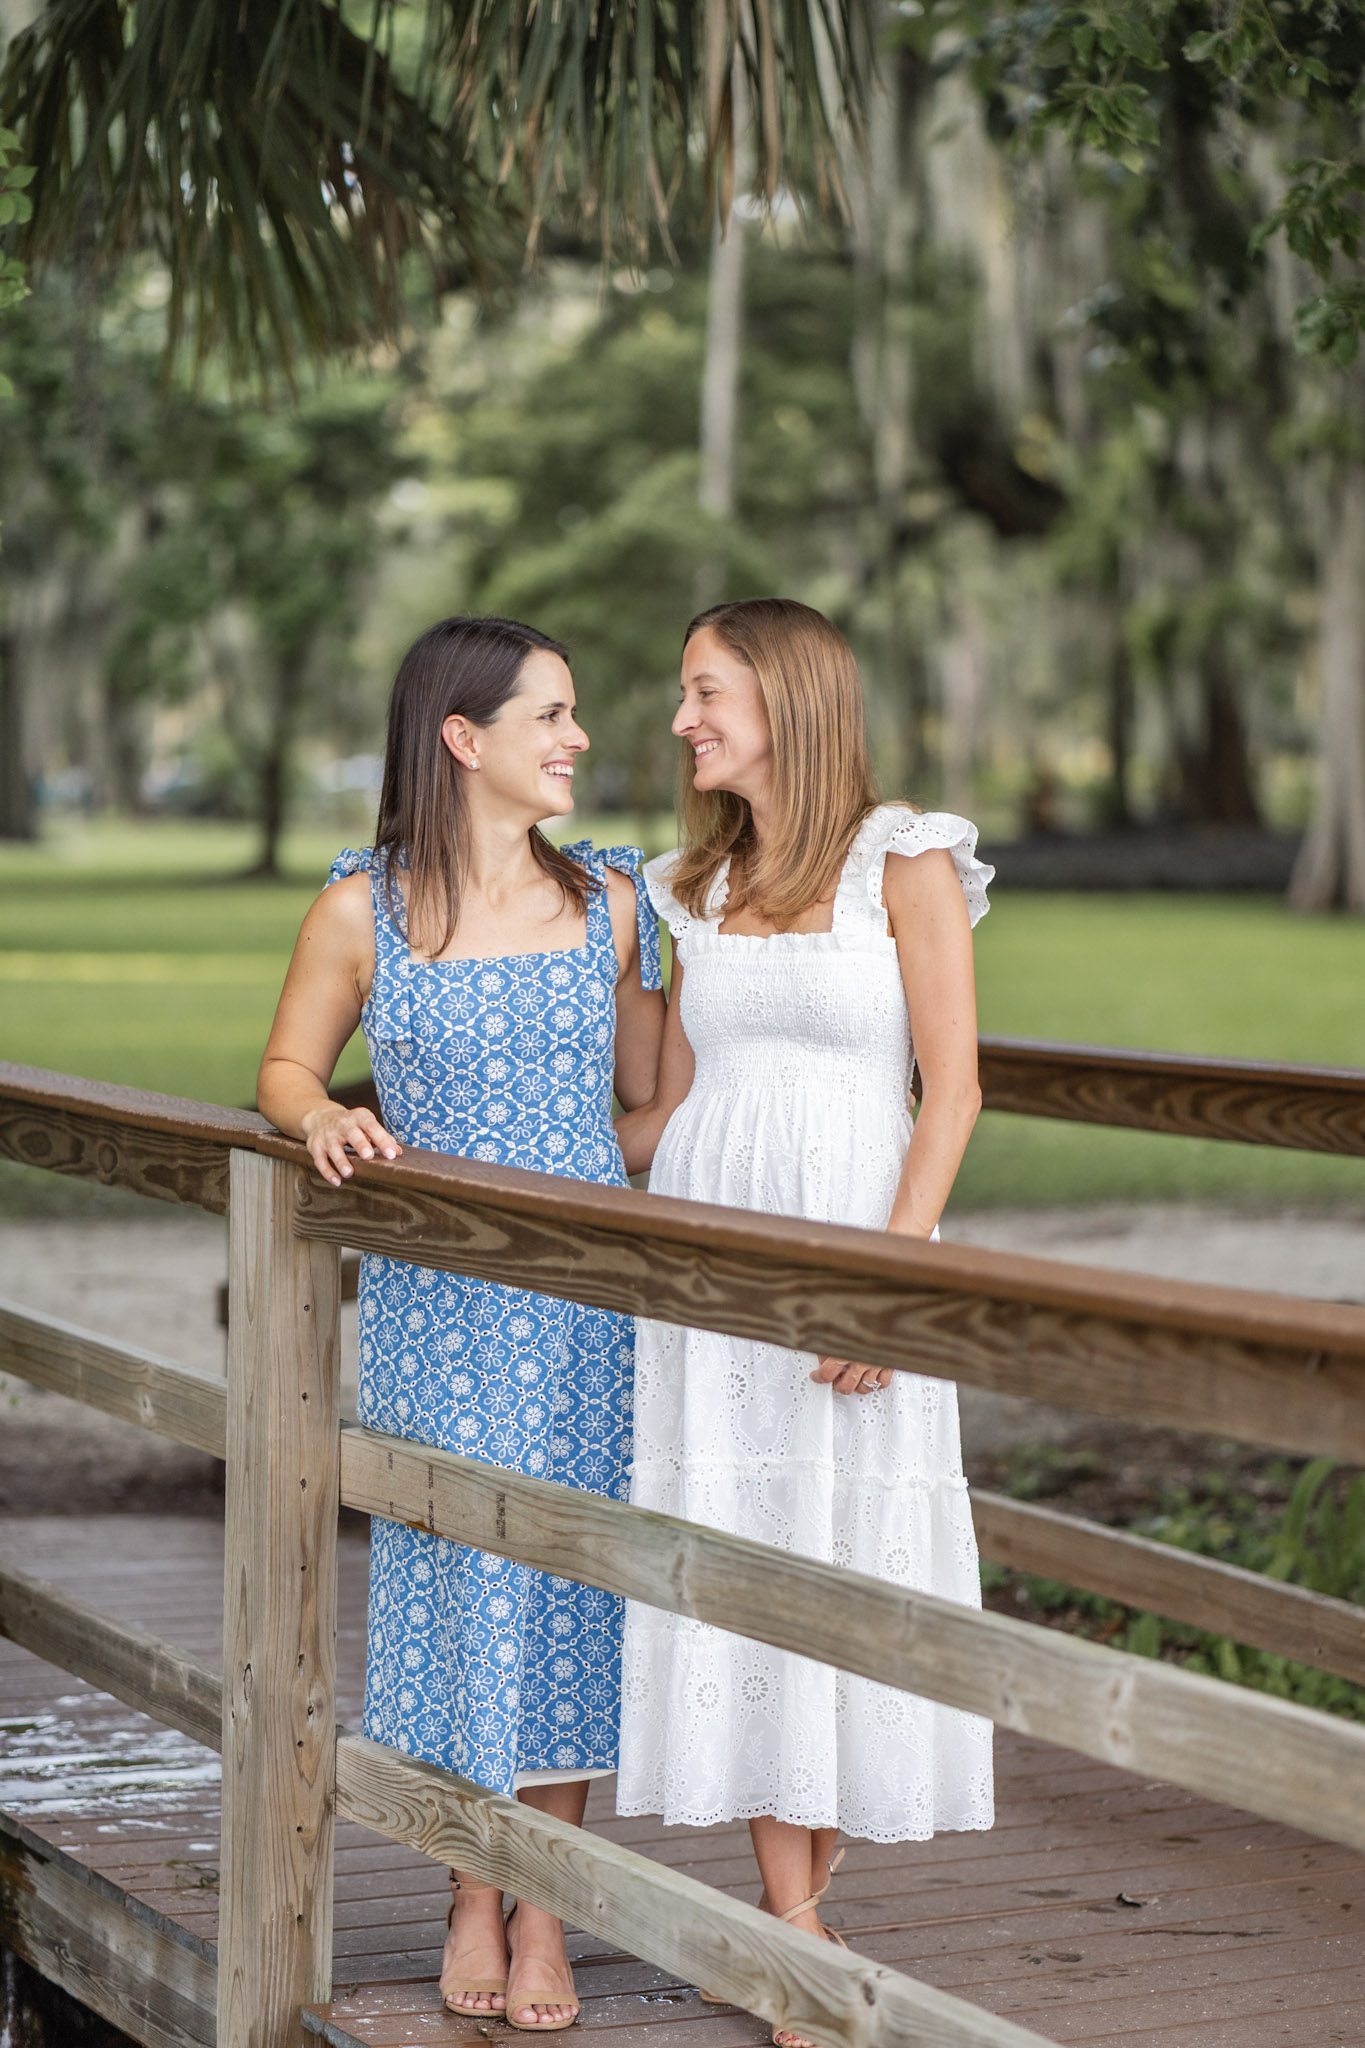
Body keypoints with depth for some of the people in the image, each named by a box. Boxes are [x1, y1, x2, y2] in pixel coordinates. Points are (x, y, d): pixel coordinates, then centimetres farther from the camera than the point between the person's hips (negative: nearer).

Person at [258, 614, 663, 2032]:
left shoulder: (611, 899, 5)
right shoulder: (362, 912, -2)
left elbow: (649, 1092, 12)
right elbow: (286, 1067, 7)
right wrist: (323, 1117, -13)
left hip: (586, 1291, 2)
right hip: (436, 1300, -2)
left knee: (572, 1575, 3)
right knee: (457, 1574, 3)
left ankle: (546, 1911, 15)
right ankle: (471, 1904, 19)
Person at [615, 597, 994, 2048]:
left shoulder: (905, 863, -3)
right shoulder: (699, 887, 13)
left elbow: (951, 1091, -7)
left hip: (850, 1237, -4)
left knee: (847, 1559, -1)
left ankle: (792, 1909, 12)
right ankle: (793, 1929, 9)